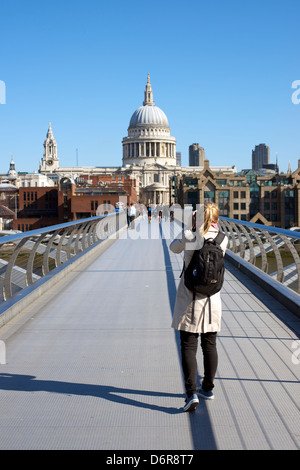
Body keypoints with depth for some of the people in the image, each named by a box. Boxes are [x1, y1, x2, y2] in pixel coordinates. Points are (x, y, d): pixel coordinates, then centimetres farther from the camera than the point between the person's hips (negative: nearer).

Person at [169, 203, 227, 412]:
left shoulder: (189, 237, -11)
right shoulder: (222, 239, -5)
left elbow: (174, 247, 10)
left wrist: (191, 227, 13)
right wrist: (212, 227, 14)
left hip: (189, 299, -3)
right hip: (212, 299, 3)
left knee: (189, 347, 1)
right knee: (210, 345, 15)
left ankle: (192, 393, -9)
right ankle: (208, 388, 29)